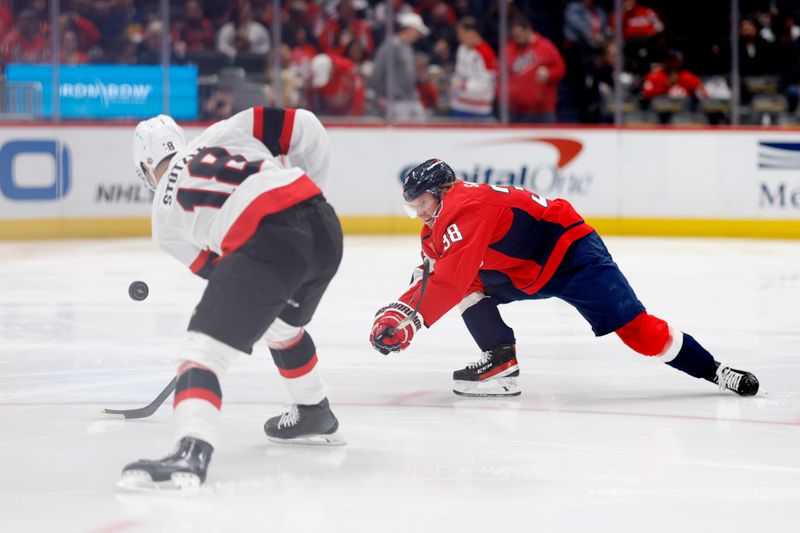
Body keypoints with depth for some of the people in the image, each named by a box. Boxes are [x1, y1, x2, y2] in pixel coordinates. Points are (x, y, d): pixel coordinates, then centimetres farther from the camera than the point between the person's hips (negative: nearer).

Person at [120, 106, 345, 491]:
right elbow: (304, 127, 18)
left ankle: (191, 452, -31)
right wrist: (313, 183, 32)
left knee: (204, 345, -8)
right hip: (325, 227, 6)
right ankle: (315, 417, 53)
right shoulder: (225, 133, 25)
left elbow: (212, 267, 27)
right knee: (281, 327, 35)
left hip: (266, 242, -6)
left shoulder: (165, 217, 20)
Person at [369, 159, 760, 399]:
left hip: (572, 253, -10)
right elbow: (431, 279, 10)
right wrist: (398, 310, -7)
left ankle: (713, 370, -9)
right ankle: (501, 361, -3)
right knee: (469, 288, -2)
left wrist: (414, 318, -33)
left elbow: (454, 274, -33)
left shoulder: (467, 207, -23)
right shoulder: (440, 225, 9)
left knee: (634, 328, -16)